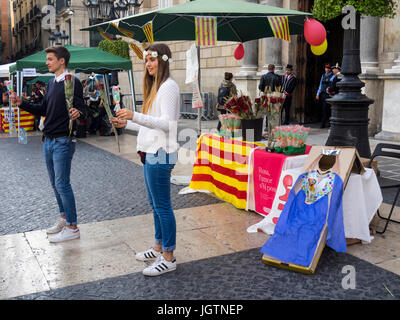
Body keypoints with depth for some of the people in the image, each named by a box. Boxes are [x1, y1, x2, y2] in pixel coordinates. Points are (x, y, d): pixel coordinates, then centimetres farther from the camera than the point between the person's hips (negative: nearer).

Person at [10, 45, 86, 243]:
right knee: (55, 183, 15)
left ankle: (72, 228, 3)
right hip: (48, 141, 9)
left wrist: (77, 113, -37)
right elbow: (43, 110, 20)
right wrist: (21, 103, 10)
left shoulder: (72, 82, -11)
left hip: (63, 141, -9)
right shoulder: (51, 84, 15)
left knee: (62, 184, -6)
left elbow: (81, 111, -15)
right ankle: (64, 219, 29)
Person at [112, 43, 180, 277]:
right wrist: (127, 124, 14)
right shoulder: (155, 86, 19)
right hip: (151, 153, 10)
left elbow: (166, 123, -22)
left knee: (162, 206, -4)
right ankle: (159, 247, 31)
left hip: (160, 154, -10)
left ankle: (168, 258, 5)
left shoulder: (168, 87, -12)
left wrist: (135, 116, -29)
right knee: (155, 204, 18)